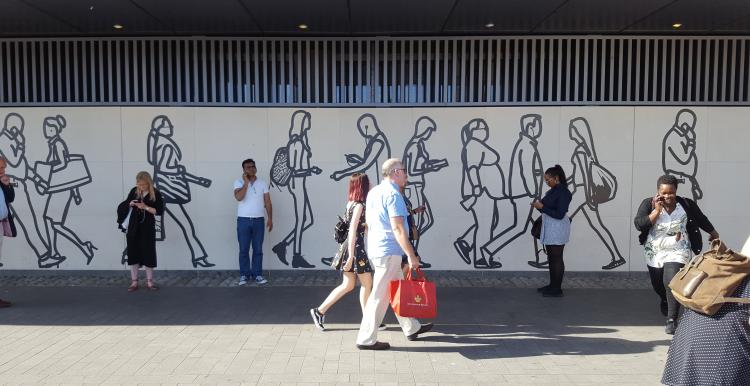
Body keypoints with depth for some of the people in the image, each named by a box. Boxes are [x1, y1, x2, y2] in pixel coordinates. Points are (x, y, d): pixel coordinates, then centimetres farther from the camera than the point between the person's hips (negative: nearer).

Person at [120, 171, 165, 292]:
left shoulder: (156, 194, -9)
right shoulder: (134, 191, 2)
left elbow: (160, 211, -12)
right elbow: (126, 203, 16)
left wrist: (146, 207, -22)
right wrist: (130, 203, -7)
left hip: (148, 228, -3)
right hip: (134, 226, 3)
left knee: (148, 253, 2)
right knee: (133, 253, 5)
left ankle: (149, 281, 14)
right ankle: (134, 282, 15)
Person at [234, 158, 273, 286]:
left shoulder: (262, 183, 5)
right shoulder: (239, 182, -2)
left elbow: (267, 202, 5)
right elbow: (238, 197, -20)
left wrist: (270, 219, -2)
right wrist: (246, 183, -17)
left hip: (259, 220, 2)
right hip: (243, 220, -2)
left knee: (258, 249, 4)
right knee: (243, 250, 3)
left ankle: (257, 275, 12)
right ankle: (244, 275, 12)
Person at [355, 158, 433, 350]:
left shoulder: (373, 192, 13)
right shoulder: (393, 194, -16)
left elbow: (368, 223, 19)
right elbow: (397, 229, -22)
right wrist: (411, 255, -19)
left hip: (375, 249, 10)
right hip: (388, 252, -10)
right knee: (380, 296, -2)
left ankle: (412, 328, 31)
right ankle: (366, 339, 6)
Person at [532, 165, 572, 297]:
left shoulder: (563, 192, -17)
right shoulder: (552, 191, 11)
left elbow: (559, 214, -21)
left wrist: (542, 207, -21)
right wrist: (538, 205, -1)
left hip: (557, 229, -9)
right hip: (549, 228, 9)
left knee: (557, 258, -3)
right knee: (551, 258, 14)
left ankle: (557, 289, 4)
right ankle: (552, 285, 24)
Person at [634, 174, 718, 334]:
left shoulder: (686, 205, -7)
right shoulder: (649, 204, -9)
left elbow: (701, 219, 12)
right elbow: (639, 224, -18)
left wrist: (713, 232, 27)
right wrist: (656, 211, -23)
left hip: (677, 252, -2)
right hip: (654, 254, 2)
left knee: (671, 282, -21)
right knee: (658, 285, 19)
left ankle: (672, 319, -9)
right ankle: (665, 301, 54)